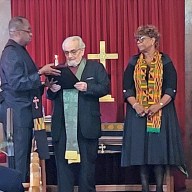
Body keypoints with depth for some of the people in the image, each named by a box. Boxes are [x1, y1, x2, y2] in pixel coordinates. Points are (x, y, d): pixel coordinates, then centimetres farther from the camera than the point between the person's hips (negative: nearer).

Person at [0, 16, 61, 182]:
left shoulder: (19, 51, 16)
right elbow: (16, 83, -23)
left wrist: (42, 85, 12)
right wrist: (40, 72, -22)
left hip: (23, 112, 10)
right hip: (17, 113, -10)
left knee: (24, 155, 14)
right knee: (19, 157, -6)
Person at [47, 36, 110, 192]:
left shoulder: (96, 67, 6)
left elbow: (105, 88, -3)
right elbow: (50, 96, 15)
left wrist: (88, 88, -18)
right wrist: (52, 90, -8)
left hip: (87, 126, -3)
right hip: (62, 126, 3)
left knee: (88, 163, 5)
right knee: (63, 164, 6)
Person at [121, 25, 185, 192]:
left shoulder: (165, 62, 1)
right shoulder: (133, 62, 8)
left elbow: (171, 89, -4)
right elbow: (127, 88, 3)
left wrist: (158, 105, -19)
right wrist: (135, 105, -14)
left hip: (161, 112, -2)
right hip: (138, 112, 2)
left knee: (159, 147, -3)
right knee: (141, 147, 1)